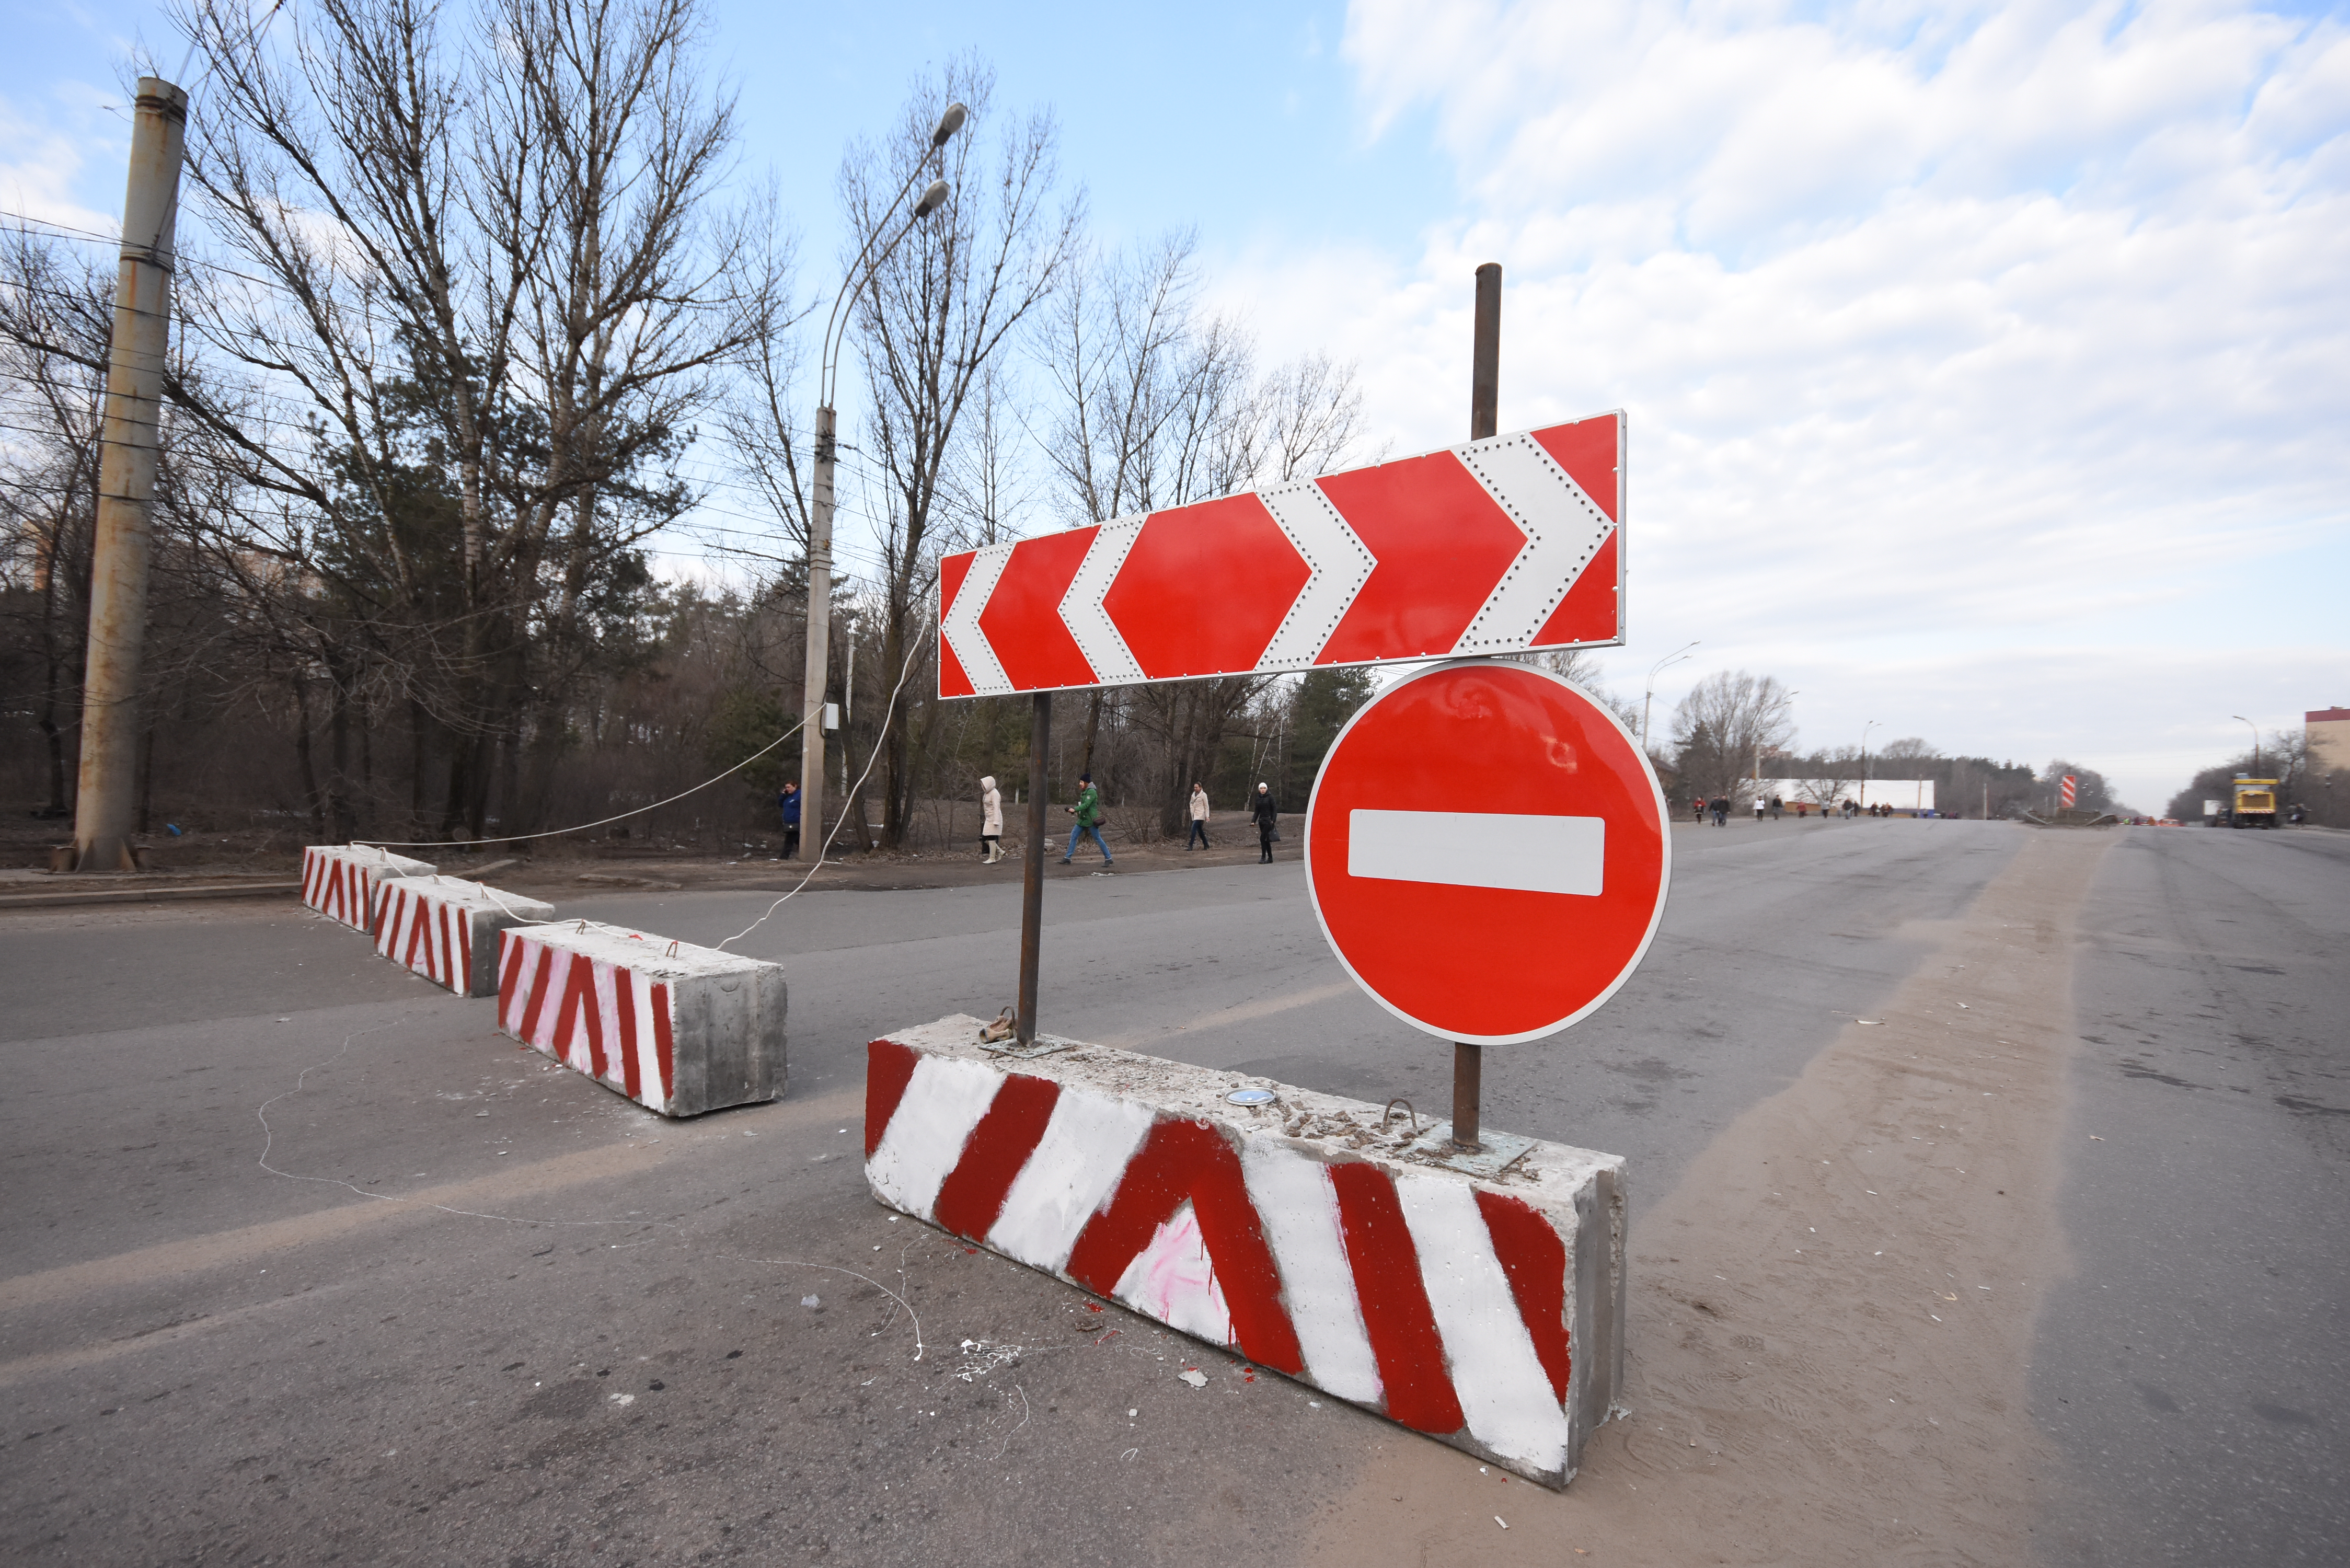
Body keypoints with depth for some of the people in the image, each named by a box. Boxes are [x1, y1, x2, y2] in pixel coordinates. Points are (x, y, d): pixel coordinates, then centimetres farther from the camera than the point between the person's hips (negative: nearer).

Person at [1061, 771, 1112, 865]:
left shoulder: (1092, 791, -14)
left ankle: (1108, 859, 4)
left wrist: (1075, 809, -32)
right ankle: (1067, 858, 7)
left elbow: (1086, 805, -23)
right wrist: (1075, 810, 7)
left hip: (1091, 820, -9)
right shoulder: (1084, 792, 14)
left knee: (1098, 839, -4)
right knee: (1073, 836, 4)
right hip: (1083, 819, 9)